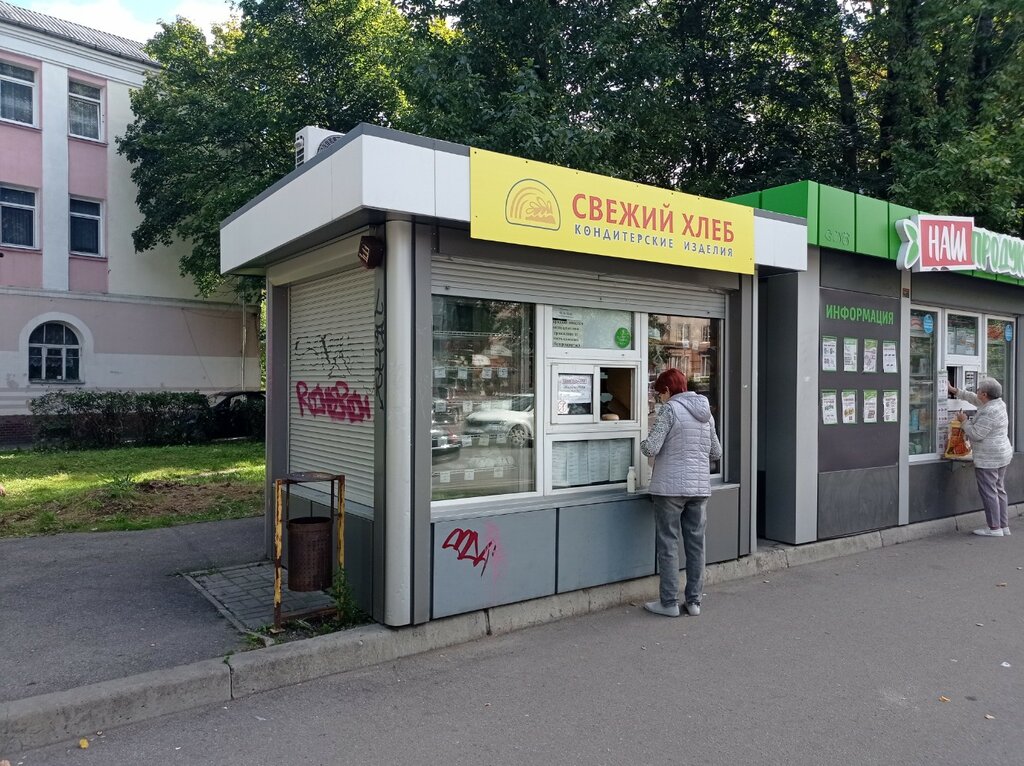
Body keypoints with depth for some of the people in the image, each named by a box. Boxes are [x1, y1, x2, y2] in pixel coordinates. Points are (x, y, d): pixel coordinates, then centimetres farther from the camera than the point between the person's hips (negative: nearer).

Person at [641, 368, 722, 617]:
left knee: (668, 545, 2)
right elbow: (716, 452, 17)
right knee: (696, 544, 11)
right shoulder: (706, 412, 12)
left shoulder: (670, 410, -9)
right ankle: (694, 601, 18)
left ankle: (669, 602, 7)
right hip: (700, 487, 7)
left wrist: (643, 444, 6)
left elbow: (651, 448, -14)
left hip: (670, 486, -6)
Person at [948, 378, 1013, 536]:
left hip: (988, 459, -10)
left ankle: (994, 528, 0)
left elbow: (976, 434, -21)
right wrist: (956, 391, 24)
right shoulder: (998, 403, 7)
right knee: (999, 490, 14)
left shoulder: (989, 412, -23)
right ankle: (1004, 525, 20)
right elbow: (974, 399, 22)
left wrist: (964, 421, -7)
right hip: (1002, 455, 10)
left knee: (989, 492, -4)